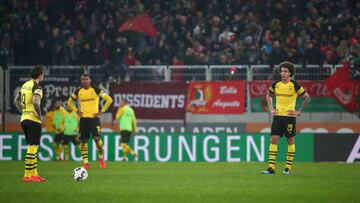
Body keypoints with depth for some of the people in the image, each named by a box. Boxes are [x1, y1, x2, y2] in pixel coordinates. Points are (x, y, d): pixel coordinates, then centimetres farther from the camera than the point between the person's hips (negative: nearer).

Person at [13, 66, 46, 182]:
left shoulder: (25, 85, 13)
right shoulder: (37, 87, -13)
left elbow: (16, 101, 21)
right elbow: (35, 102, -29)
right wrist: (40, 115, -16)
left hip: (24, 119, 9)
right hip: (34, 120, -9)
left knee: (32, 147, 15)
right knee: (32, 147, -6)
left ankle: (34, 173, 18)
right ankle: (27, 175, -8)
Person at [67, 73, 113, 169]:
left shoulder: (96, 90, -4)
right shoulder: (78, 92, 6)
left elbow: (109, 100, -4)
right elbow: (70, 102, 21)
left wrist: (101, 111, -7)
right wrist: (76, 110, 7)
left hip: (94, 118, -3)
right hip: (83, 118, 3)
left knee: (96, 138, -18)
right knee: (83, 140, -1)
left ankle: (101, 157, 5)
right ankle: (85, 163, 5)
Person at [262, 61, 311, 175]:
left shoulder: (294, 85, -7)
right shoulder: (276, 85, 4)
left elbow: (307, 98, -2)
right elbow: (268, 96, 23)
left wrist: (299, 111, -5)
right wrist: (271, 109, 12)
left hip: (290, 116, -3)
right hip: (278, 116, 3)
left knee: (290, 141, 3)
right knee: (273, 140, -4)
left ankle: (288, 168, 10)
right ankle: (271, 168, -5)